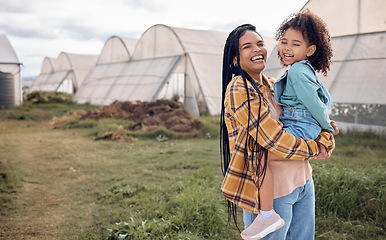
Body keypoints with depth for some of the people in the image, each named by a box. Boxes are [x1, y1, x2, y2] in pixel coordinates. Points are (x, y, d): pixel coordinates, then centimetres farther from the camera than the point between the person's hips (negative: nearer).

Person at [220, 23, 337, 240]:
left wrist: (326, 138, -10)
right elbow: (275, 141, -20)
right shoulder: (239, 90, -17)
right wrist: (314, 149, -7)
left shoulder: (274, 86, 9)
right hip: (270, 192, -8)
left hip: (302, 181, 8)